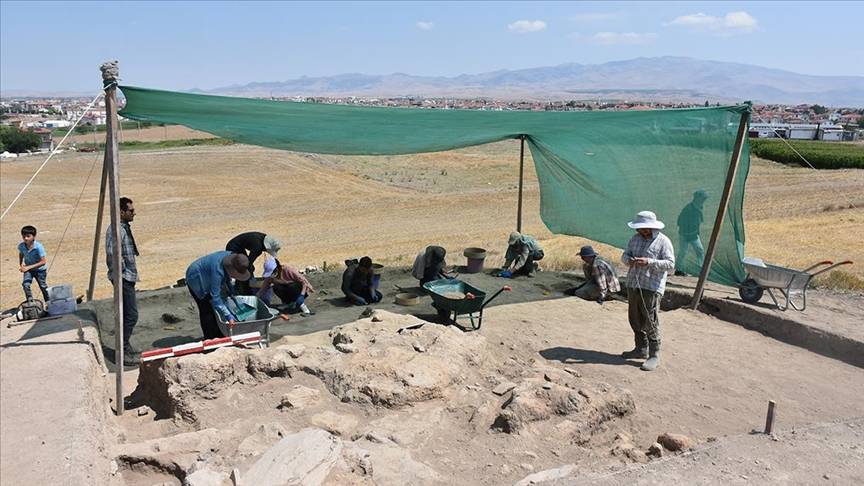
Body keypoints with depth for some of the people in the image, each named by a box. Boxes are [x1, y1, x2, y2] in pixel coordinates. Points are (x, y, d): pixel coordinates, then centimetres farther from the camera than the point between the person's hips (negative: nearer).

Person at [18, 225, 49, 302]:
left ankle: (48, 302, 32)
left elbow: (43, 262, -28)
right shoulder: (21, 246, -15)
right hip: (28, 269, 3)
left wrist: (28, 267, -29)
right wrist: (20, 265, 3)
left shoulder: (38, 247, -29)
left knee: (43, 286, 11)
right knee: (25, 284, -18)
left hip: (40, 270, -3)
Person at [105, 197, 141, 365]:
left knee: (127, 314, 17)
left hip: (128, 277, 10)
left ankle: (126, 347, 28)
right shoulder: (116, 229, -18)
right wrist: (122, 270, -19)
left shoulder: (125, 227, 14)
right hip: (123, 278, -10)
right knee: (131, 315, -9)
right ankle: (123, 352, -3)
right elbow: (112, 253, -30)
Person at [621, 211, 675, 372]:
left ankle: (654, 355, 3)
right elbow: (625, 255, 13)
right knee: (635, 319, 13)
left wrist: (649, 262, -23)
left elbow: (670, 264, -13)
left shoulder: (663, 241, -7)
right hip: (633, 285, 7)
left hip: (651, 287, -6)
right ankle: (641, 349, 28)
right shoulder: (635, 238, 11)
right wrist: (629, 260, -11)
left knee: (650, 322, -6)